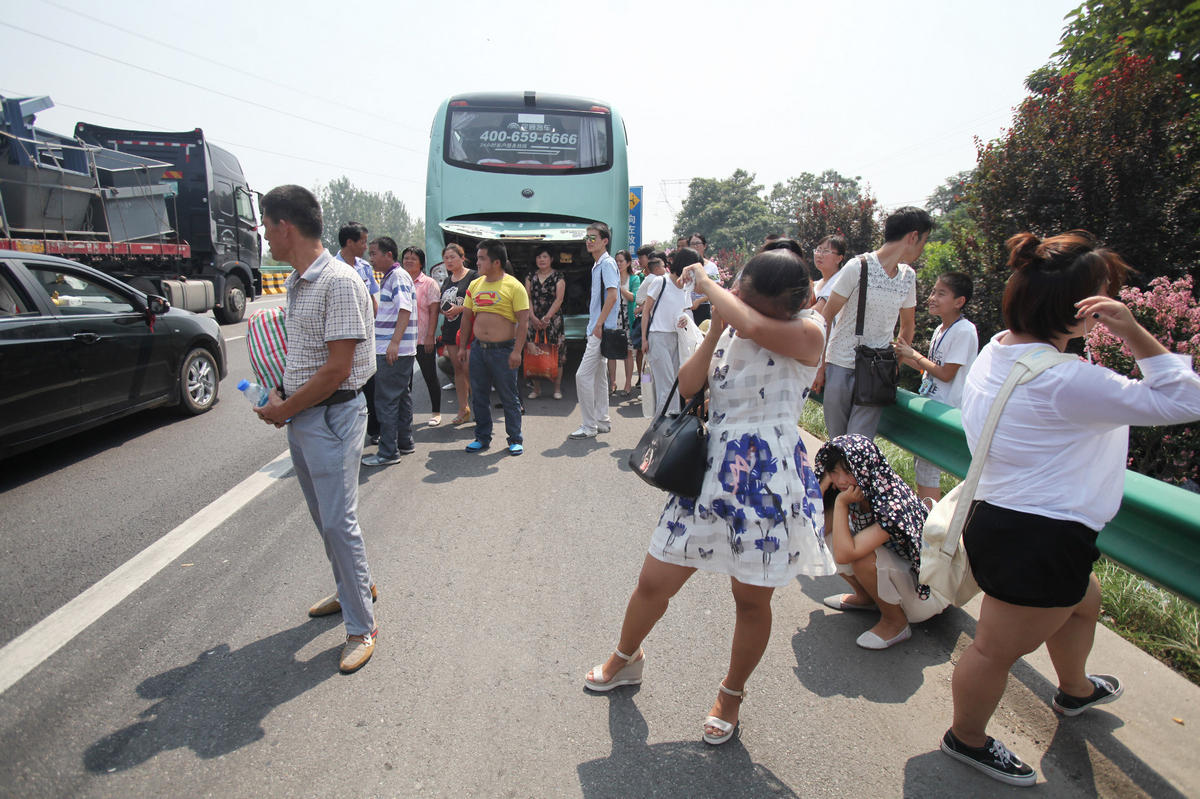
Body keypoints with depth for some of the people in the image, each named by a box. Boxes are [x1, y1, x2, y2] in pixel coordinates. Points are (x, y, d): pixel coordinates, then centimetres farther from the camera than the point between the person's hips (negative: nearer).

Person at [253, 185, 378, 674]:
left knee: (339, 522, -4)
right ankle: (352, 590, 39)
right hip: (301, 415, 9)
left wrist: (284, 409, -12)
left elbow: (337, 369, -22)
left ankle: (361, 626, 10)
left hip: (332, 417, -9)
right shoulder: (297, 282, 11)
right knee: (322, 515, 19)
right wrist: (279, 394, 3)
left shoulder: (339, 282, -19)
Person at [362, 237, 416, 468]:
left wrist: (394, 342, -29)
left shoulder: (398, 276, -12)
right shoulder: (389, 277, 19)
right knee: (401, 397, 15)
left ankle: (388, 452, -2)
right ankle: (404, 443, 25)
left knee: (386, 400, -7)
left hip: (394, 350, -10)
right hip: (398, 351, 10)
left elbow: (405, 310, -23)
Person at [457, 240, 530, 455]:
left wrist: (517, 351, -17)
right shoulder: (475, 285, 11)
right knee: (478, 397, 10)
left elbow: (523, 321, -10)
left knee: (509, 397, 3)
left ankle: (515, 440, 15)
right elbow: (467, 317, 16)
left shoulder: (514, 286, -6)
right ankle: (482, 438, 23)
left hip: (503, 349, -5)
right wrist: (463, 347, 13)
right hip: (478, 348, 5)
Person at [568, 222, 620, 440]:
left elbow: (612, 296, -20)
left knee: (583, 375, -11)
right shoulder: (597, 265, 18)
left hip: (602, 330, -10)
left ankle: (589, 426, -4)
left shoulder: (607, 263, -11)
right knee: (598, 375, 15)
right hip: (597, 330, 10)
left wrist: (599, 324, -21)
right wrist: (595, 325, 17)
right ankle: (602, 421, 24)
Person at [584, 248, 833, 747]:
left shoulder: (808, 333, -10)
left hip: (767, 481, -5)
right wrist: (714, 331, -9)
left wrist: (705, 282, -14)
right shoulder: (728, 327, 9)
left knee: (751, 599, 11)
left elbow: (753, 326, -31)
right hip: (711, 470, 5)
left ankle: (731, 696, 38)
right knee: (654, 582, 12)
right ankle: (626, 659, 41)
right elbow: (687, 387, 1)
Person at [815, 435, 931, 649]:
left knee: (861, 557, -32)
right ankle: (866, 598, 15)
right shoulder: (856, 494, -11)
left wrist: (841, 503, -33)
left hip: (923, 591, -7)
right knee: (830, 538, -5)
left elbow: (844, 555, -40)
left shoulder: (893, 504, -33)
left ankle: (896, 623, -6)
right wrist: (822, 487, -23)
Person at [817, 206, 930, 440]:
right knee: (837, 439, 6)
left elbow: (907, 326, 21)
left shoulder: (908, 276, 9)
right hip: (841, 366, -3)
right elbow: (826, 317, -6)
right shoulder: (858, 267, -9)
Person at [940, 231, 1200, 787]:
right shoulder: (1063, 380, -27)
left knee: (1082, 601, 35)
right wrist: (1134, 333, -24)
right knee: (998, 648, 10)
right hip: (1040, 540, -11)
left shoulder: (997, 351, 1)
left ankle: (1075, 690, 62)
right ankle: (966, 739, 34)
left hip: (1001, 516, 11)